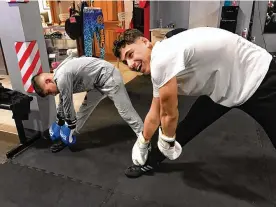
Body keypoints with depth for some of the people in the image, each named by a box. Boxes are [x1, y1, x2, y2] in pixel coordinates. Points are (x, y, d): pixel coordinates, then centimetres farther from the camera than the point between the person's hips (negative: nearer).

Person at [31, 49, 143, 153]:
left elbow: (68, 105, -16)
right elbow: (62, 102, 19)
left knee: (125, 111, -6)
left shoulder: (62, 78, -24)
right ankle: (66, 139, 28)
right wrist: (58, 123, 30)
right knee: (84, 109, 15)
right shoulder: (59, 76, 7)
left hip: (108, 77, -10)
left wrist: (71, 129, -2)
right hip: (97, 82, 10)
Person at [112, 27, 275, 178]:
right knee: (189, 126, 7)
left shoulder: (162, 58, -30)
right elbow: (154, 115, 9)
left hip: (259, 79, -7)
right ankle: (151, 162, 25)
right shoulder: (159, 67, -2)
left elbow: (170, 114, -21)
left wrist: (166, 144, -2)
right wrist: (142, 145, 21)